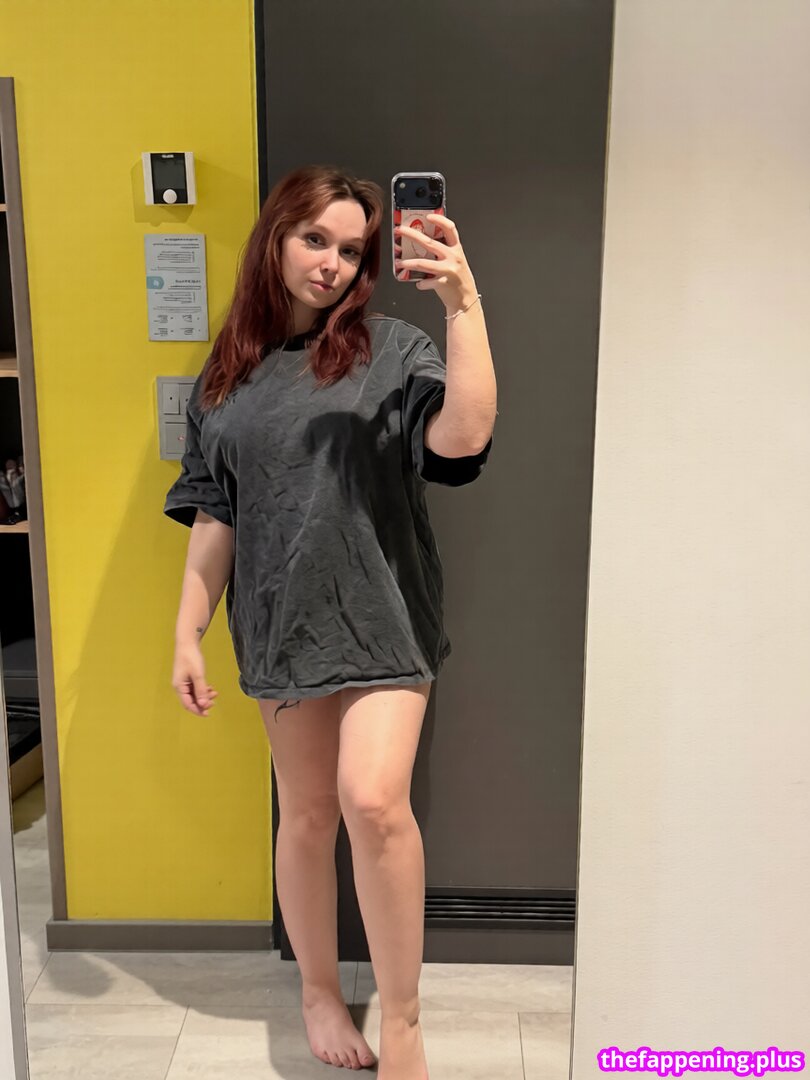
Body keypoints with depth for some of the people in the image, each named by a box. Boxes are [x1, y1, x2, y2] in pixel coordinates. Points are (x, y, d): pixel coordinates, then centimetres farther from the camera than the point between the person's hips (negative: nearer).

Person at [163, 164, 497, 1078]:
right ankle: (318, 990, 36)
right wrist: (188, 632, 7)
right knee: (307, 814, 12)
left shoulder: (389, 350, -1)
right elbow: (213, 518, 9)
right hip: (281, 621, 3)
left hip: (380, 616, -2)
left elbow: (464, 435, -20)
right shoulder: (227, 374, 8)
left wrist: (463, 303, -26)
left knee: (374, 800, -16)